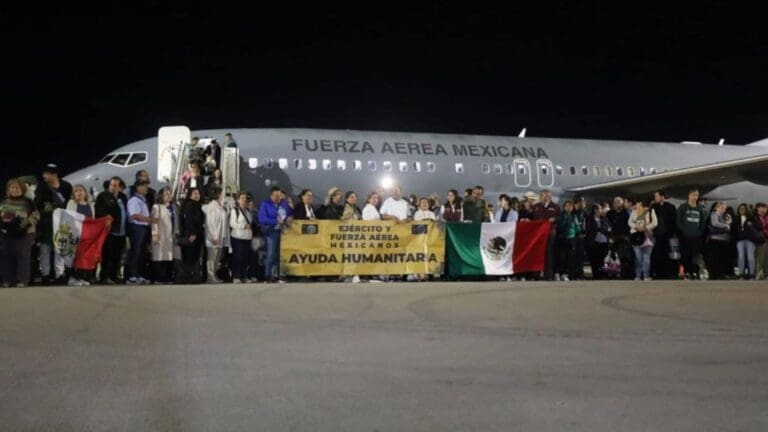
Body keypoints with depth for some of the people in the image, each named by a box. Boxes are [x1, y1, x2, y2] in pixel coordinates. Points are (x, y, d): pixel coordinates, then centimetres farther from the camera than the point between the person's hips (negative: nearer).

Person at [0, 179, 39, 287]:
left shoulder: (28, 202, -1)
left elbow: (36, 215, -3)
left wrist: (27, 222, -19)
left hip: (24, 234, -4)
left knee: (22, 257, -4)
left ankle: (22, 280, 0)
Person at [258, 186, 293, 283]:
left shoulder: (284, 203, 11)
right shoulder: (265, 204, -4)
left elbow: (291, 213, 23)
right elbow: (262, 219, -14)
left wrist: (290, 218, -2)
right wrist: (276, 221, -19)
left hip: (283, 232, 5)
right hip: (271, 232, -5)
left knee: (280, 255, 4)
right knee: (271, 254, -10)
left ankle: (276, 276, 11)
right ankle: (267, 276, -3)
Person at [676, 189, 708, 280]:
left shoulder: (700, 209, 14)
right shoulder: (682, 207, 4)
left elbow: (703, 222, 15)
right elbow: (678, 221, -1)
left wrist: (700, 232, 1)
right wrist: (684, 231, -10)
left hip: (697, 236, 2)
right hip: (685, 236, -2)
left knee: (696, 255, -5)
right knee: (686, 255, -6)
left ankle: (695, 272, -1)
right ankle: (687, 272, -1)